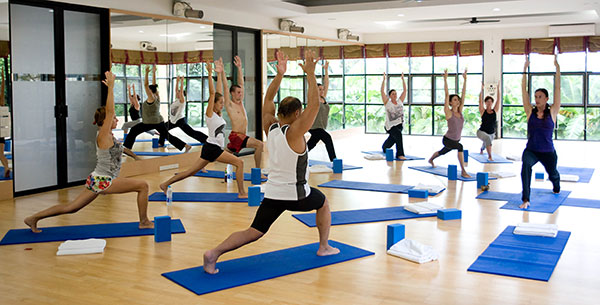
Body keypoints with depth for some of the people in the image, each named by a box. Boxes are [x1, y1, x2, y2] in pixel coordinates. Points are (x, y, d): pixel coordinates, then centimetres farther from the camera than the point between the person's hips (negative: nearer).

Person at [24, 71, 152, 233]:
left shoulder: (108, 135, 10)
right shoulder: (103, 136, -14)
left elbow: (109, 110, 21)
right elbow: (109, 111, -24)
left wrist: (110, 87, 17)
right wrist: (110, 87, -24)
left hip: (97, 180, 9)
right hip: (103, 181, -9)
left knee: (71, 207, 15)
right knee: (143, 185, -8)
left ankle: (33, 218, 18)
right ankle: (144, 222, 0)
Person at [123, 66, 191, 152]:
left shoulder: (151, 99, -15)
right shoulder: (157, 97, 3)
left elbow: (146, 85, -19)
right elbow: (154, 85, 12)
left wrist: (147, 73, -18)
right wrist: (154, 73, 14)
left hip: (149, 123, -7)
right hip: (159, 122, 7)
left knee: (133, 131, 2)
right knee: (168, 135, 12)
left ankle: (126, 148, -2)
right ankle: (186, 146, 4)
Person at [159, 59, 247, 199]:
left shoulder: (218, 114, 14)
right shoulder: (210, 113, -7)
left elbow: (218, 92, 14)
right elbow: (212, 93, -15)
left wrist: (219, 73, 15)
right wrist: (210, 74, -18)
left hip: (214, 148, 9)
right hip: (212, 147, -9)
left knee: (191, 171, 10)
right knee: (239, 162, -10)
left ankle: (165, 184, 13)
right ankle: (241, 192, -7)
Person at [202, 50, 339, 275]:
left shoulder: (270, 127, 3)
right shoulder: (294, 132, -15)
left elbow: (268, 99, 13)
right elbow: (314, 104, -19)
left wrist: (279, 74, 8)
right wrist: (310, 74, -17)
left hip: (272, 193, 5)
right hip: (296, 194, -5)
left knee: (253, 233, 4)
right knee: (323, 204, 26)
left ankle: (214, 253, -15)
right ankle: (324, 247, 31)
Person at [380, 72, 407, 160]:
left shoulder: (400, 101, 3)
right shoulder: (387, 103, -8)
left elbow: (404, 90, 4)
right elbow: (382, 91, -15)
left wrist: (403, 79, 1)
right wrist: (384, 80, -18)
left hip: (399, 124, 6)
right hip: (391, 126, -6)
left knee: (392, 139, 23)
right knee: (398, 135, -32)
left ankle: (384, 147, 55)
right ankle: (400, 154, -29)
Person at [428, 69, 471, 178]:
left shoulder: (460, 111, -2)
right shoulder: (448, 112, -16)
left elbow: (463, 94, -2)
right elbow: (447, 94, -21)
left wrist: (465, 80, -4)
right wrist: (445, 79, -25)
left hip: (456, 140, 7)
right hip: (447, 139, -7)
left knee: (443, 152, 29)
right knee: (460, 147, -34)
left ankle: (431, 160, 60)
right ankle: (463, 171, -28)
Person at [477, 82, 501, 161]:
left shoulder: (495, 110, -3)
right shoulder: (483, 111, -9)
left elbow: (498, 99, -7)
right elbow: (480, 101, -19)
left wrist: (498, 88, -11)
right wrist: (482, 90, -25)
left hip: (492, 133, 5)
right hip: (482, 132, -5)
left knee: (486, 143, 30)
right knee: (488, 138, -37)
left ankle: (481, 149, 67)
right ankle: (490, 156, -34)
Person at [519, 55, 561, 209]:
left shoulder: (552, 112, -3)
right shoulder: (530, 112, 1)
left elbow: (557, 89, -7)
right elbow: (524, 91, -1)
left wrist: (557, 69, -10)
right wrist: (525, 71, -5)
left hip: (548, 152, 1)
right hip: (531, 150, 0)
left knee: (553, 175, 21)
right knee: (525, 164, -33)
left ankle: (556, 189, 60)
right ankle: (525, 200, -32)